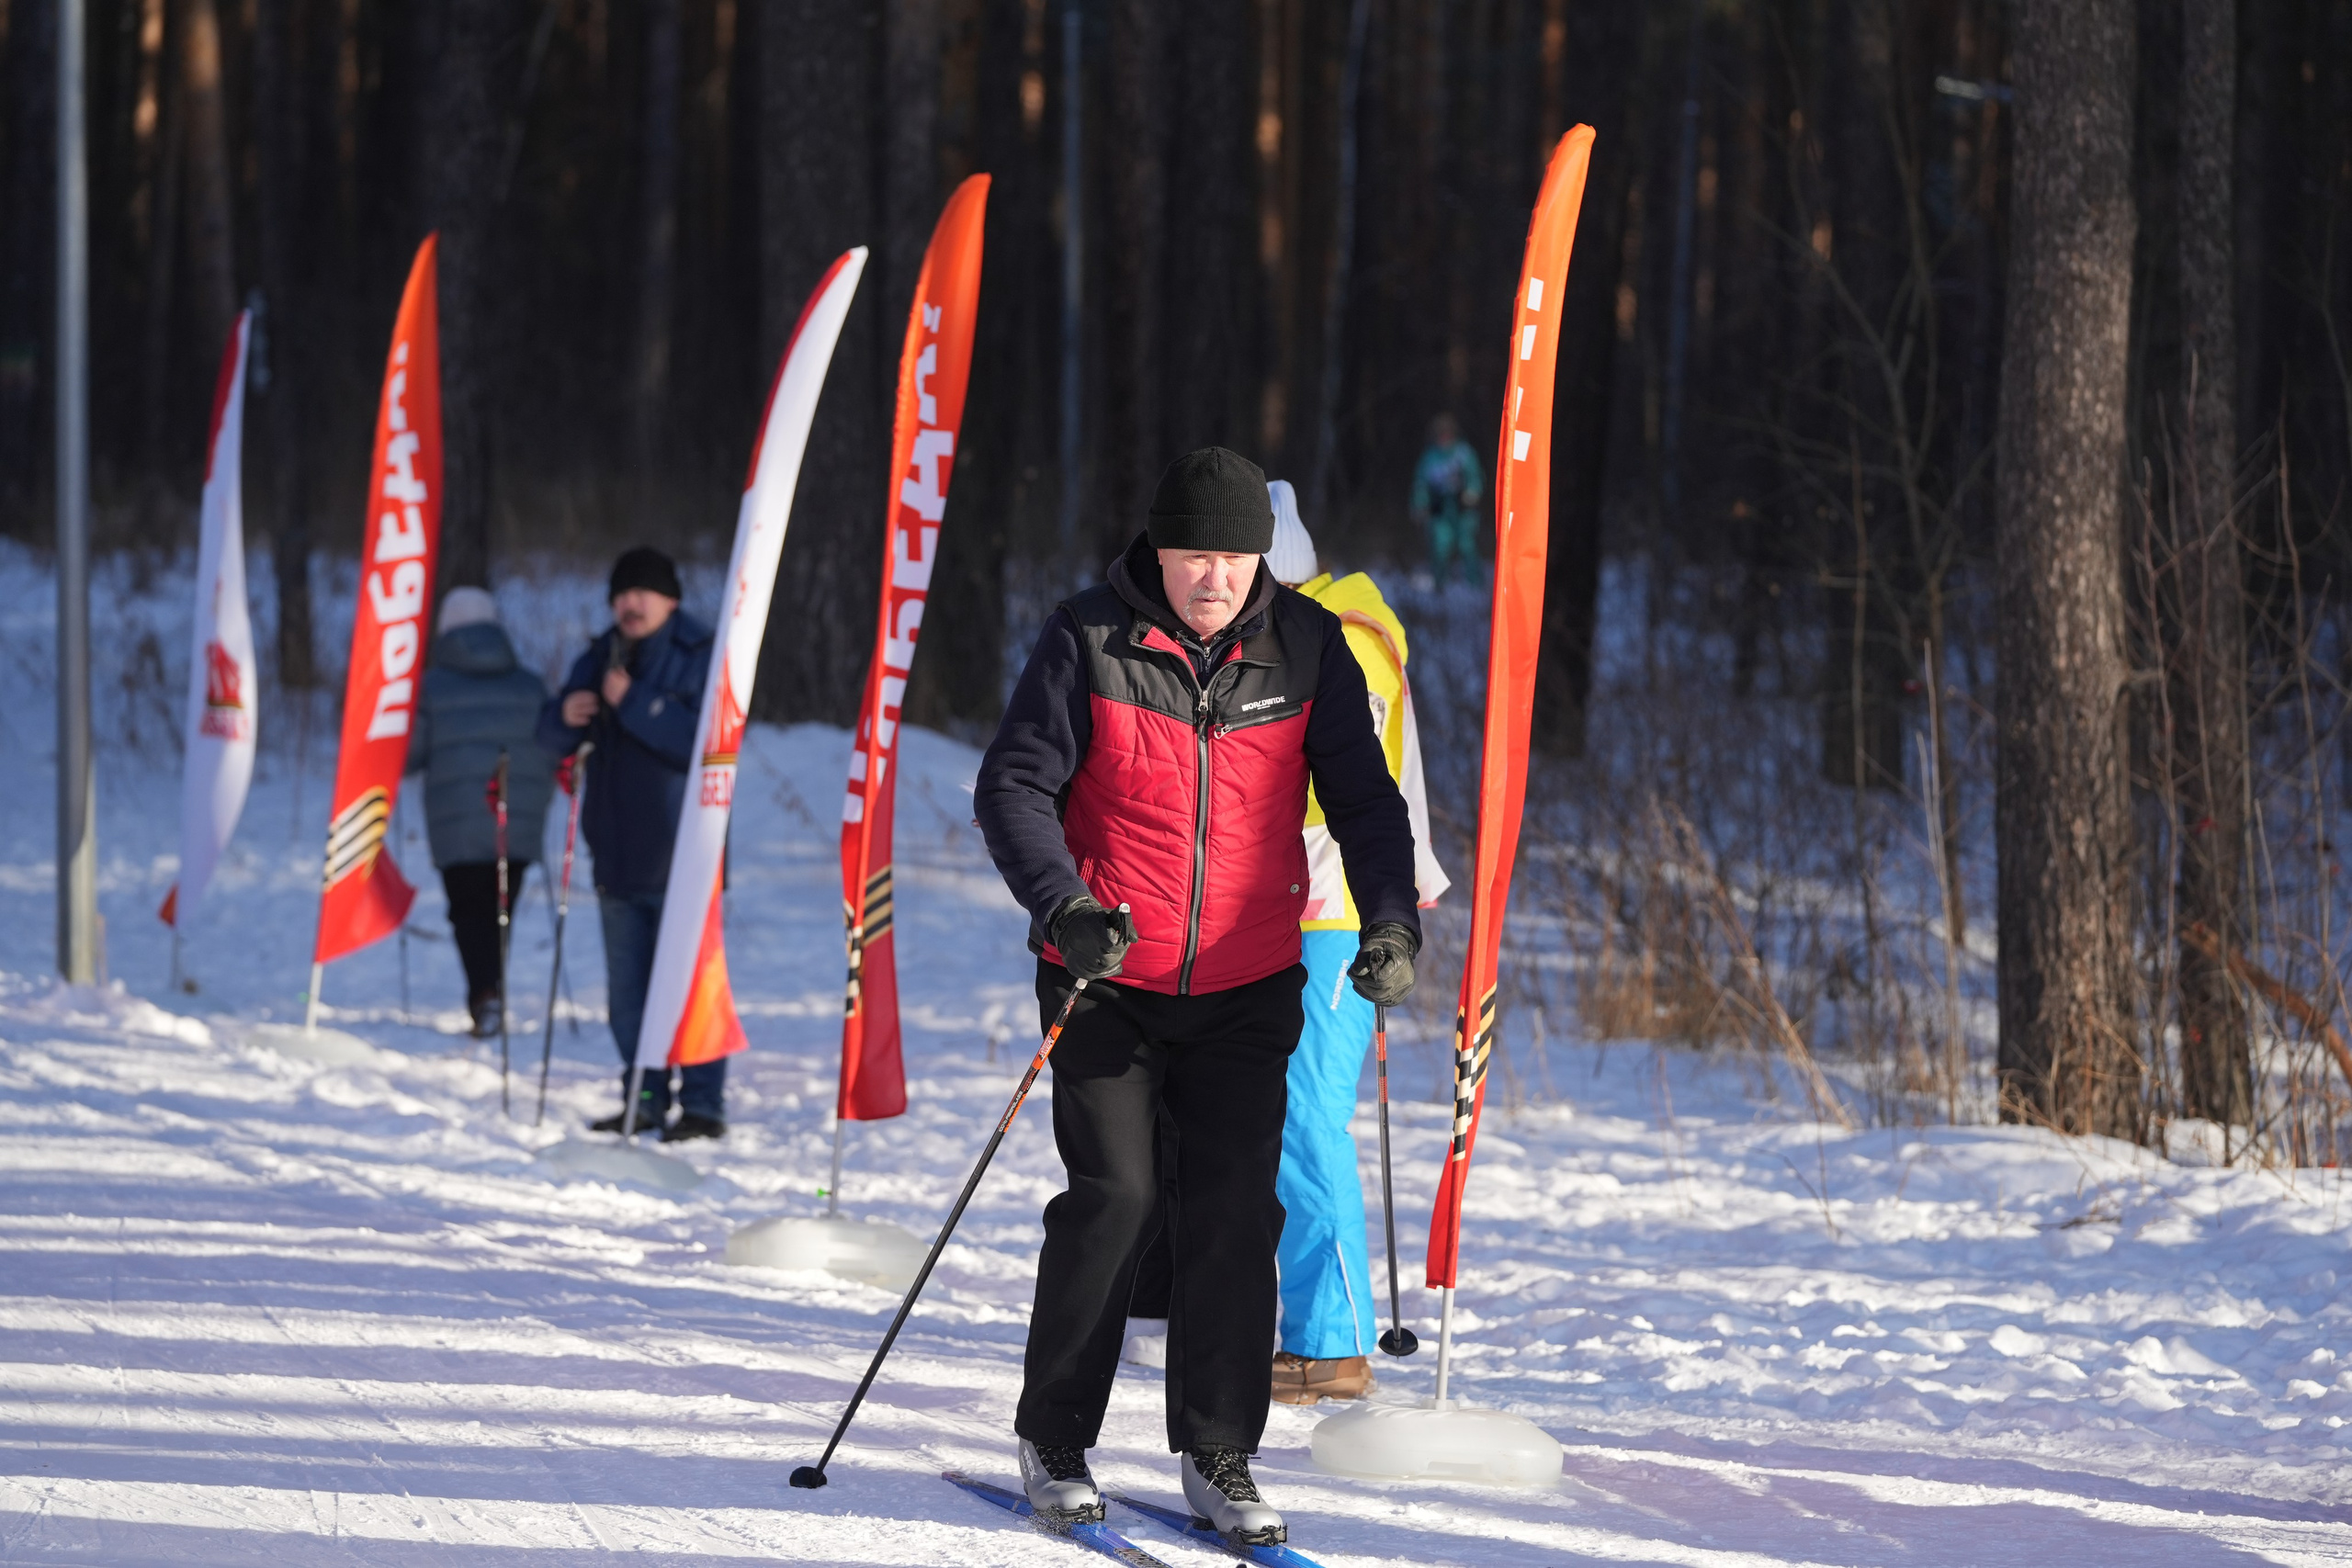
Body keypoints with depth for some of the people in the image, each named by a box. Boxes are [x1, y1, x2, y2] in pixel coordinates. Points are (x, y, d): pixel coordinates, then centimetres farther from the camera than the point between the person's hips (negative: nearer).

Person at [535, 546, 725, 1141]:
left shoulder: (700, 660, -6)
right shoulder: (601, 658, 12)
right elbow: (554, 735, 14)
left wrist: (636, 704, -24)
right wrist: (565, 716, -10)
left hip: (679, 856, -7)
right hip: (617, 855, 7)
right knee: (627, 988, 11)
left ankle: (703, 1105, -4)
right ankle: (644, 1101, 19)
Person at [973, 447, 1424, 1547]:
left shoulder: (1304, 647, 0)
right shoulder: (1090, 641, -8)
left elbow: (1361, 795, 4)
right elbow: (1014, 785, -7)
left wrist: (1390, 919, -12)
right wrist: (1063, 901, -24)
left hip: (1245, 988, 2)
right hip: (1108, 980, -2)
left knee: (1235, 1210, -3)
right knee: (1114, 1197, -8)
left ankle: (1218, 1456, 7)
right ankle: (1054, 1442, 8)